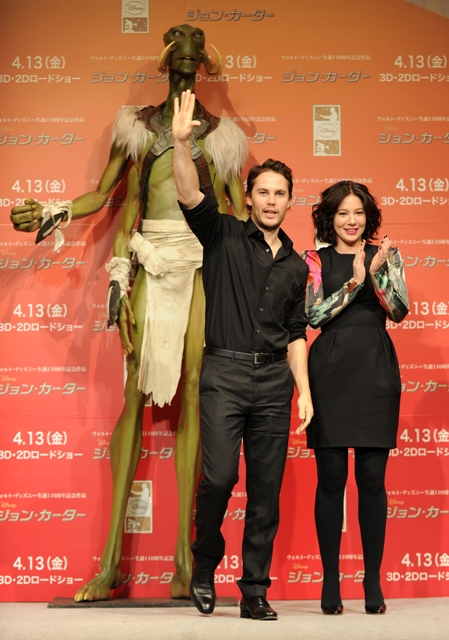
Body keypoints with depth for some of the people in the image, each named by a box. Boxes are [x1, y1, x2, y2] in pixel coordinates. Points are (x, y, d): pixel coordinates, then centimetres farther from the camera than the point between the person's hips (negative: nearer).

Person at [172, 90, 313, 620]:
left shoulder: (295, 266, 16)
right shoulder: (224, 237, 5)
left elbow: (295, 334, 17)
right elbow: (190, 198, -13)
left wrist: (304, 390, 8)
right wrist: (181, 142, -26)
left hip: (274, 379, 4)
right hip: (224, 371, -4)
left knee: (266, 488, 3)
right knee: (220, 475, -14)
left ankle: (254, 592, 12)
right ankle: (204, 564, 13)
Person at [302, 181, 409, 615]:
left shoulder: (386, 256, 11)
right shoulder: (315, 261, 8)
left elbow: (399, 310, -1)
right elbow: (313, 315, -4)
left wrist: (375, 272, -15)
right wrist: (355, 281, -11)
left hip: (376, 369, 1)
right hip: (331, 371, -1)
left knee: (372, 478, 2)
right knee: (331, 478, 1)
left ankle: (373, 582, 11)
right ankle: (331, 582, 10)